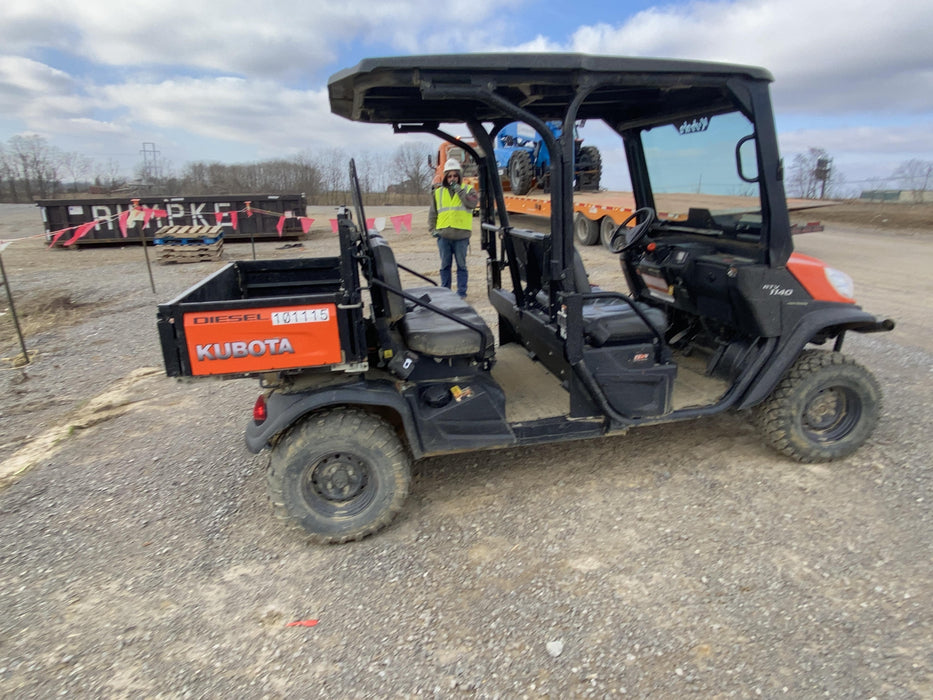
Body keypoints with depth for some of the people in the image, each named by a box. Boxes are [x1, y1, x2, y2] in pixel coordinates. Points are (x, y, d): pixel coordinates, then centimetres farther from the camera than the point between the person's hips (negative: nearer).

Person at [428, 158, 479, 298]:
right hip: (443, 235, 2)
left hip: (461, 235, -2)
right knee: (445, 265, 7)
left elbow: (472, 203, -15)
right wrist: (432, 229, 6)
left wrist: (458, 189, -13)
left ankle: (461, 292, 11)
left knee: (461, 265, 3)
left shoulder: (467, 190, 6)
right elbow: (432, 213, 16)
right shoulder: (438, 192, 12)